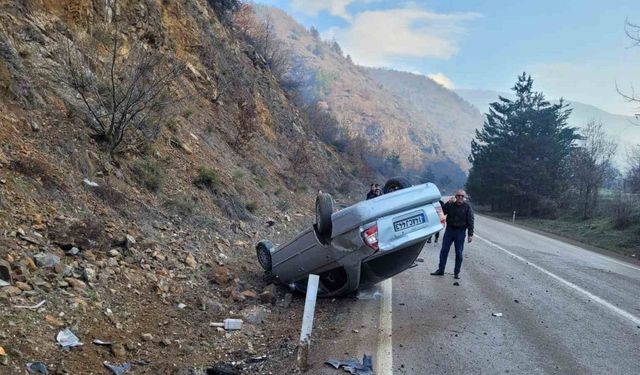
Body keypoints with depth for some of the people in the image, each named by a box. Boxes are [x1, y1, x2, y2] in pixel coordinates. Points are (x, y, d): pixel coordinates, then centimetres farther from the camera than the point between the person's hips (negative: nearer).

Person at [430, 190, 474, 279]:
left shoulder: (467, 207, -2)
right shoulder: (450, 205, 4)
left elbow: (470, 221, -3)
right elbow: (442, 212, -6)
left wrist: (470, 234, -9)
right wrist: (448, 203, -15)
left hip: (460, 232, -2)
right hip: (449, 230, 2)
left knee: (459, 253, 5)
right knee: (444, 251, 4)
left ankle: (457, 272, 15)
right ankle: (440, 270, 13)